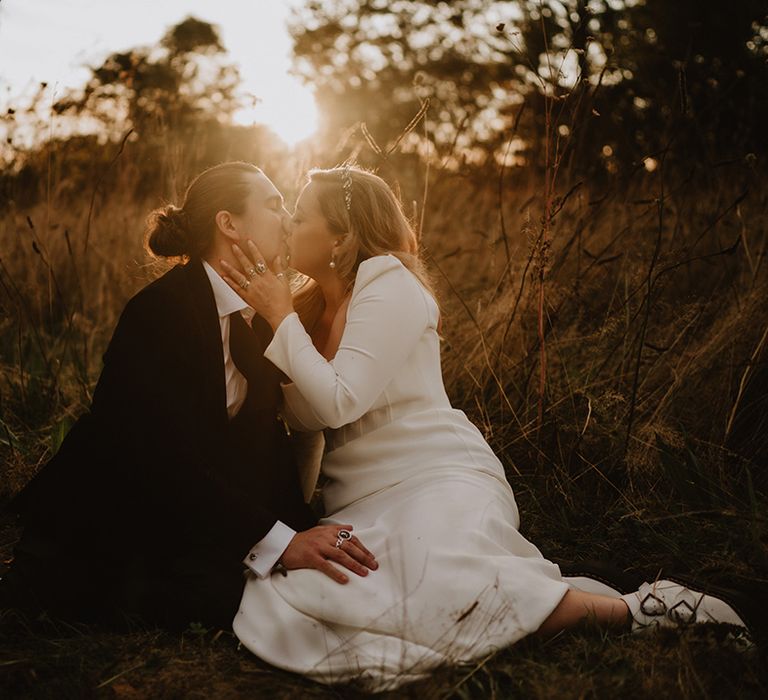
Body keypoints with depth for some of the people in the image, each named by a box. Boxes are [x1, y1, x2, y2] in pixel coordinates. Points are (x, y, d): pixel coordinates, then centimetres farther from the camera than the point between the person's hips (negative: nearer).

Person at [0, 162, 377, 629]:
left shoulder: (262, 316, 4)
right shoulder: (159, 310, -19)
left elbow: (269, 442, 0)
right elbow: (167, 455, -29)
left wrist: (306, 527, -16)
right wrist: (281, 539, -35)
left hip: (188, 519, 7)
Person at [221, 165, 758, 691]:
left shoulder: (388, 282, -7)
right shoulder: (315, 307, 17)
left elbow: (338, 403, -18)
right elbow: (307, 416, 3)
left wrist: (283, 319, -9)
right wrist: (271, 314, 2)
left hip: (439, 478, -8)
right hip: (365, 506, 9)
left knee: (432, 590, -37)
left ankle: (627, 608, -19)